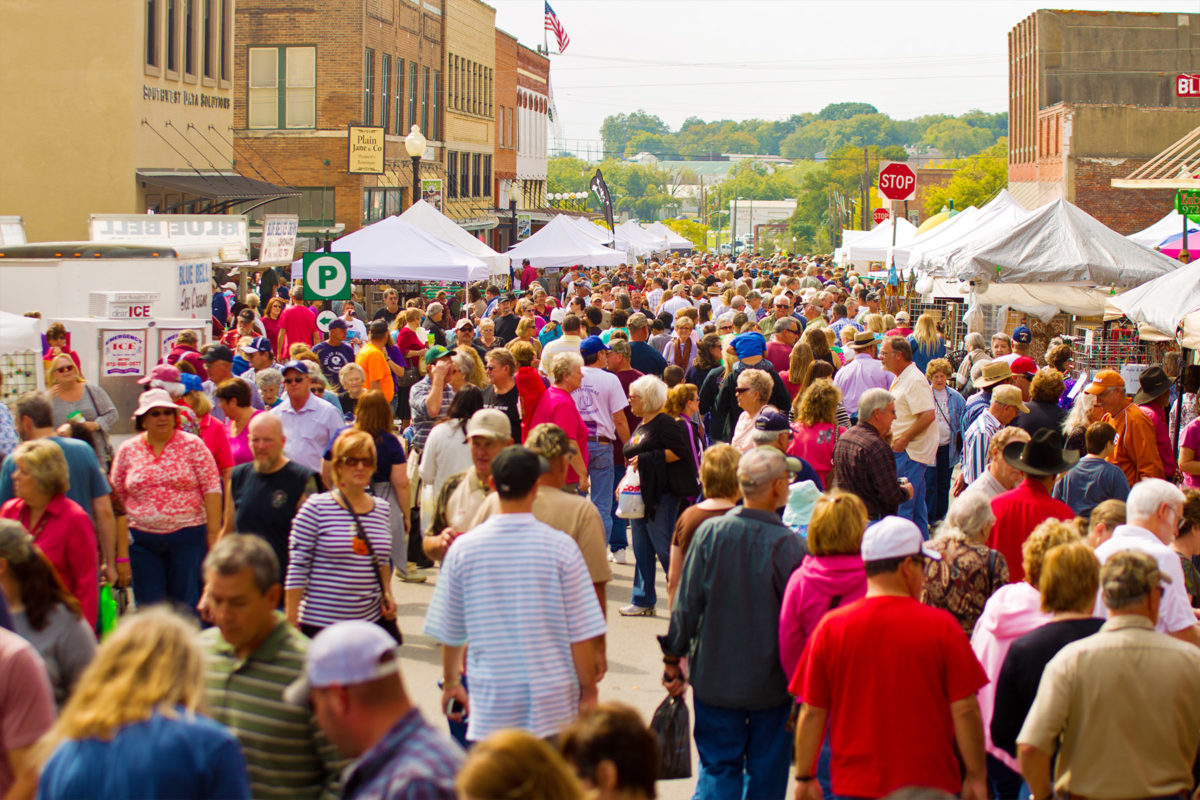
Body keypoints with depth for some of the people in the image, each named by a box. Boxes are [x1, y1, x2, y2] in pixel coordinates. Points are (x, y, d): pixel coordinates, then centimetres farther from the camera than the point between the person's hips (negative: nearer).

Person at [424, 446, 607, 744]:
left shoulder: (463, 549, -2)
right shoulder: (561, 548, -6)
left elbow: (449, 631, 8)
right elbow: (581, 633, -4)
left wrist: (451, 682, 24)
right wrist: (589, 690, 9)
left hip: (489, 707, 1)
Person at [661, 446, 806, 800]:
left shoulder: (709, 532, -10)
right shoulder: (789, 545, -15)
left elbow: (686, 604, -5)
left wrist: (673, 658, 6)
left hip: (714, 678, 2)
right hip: (770, 682, -1)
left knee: (717, 769, 10)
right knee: (766, 771, 14)